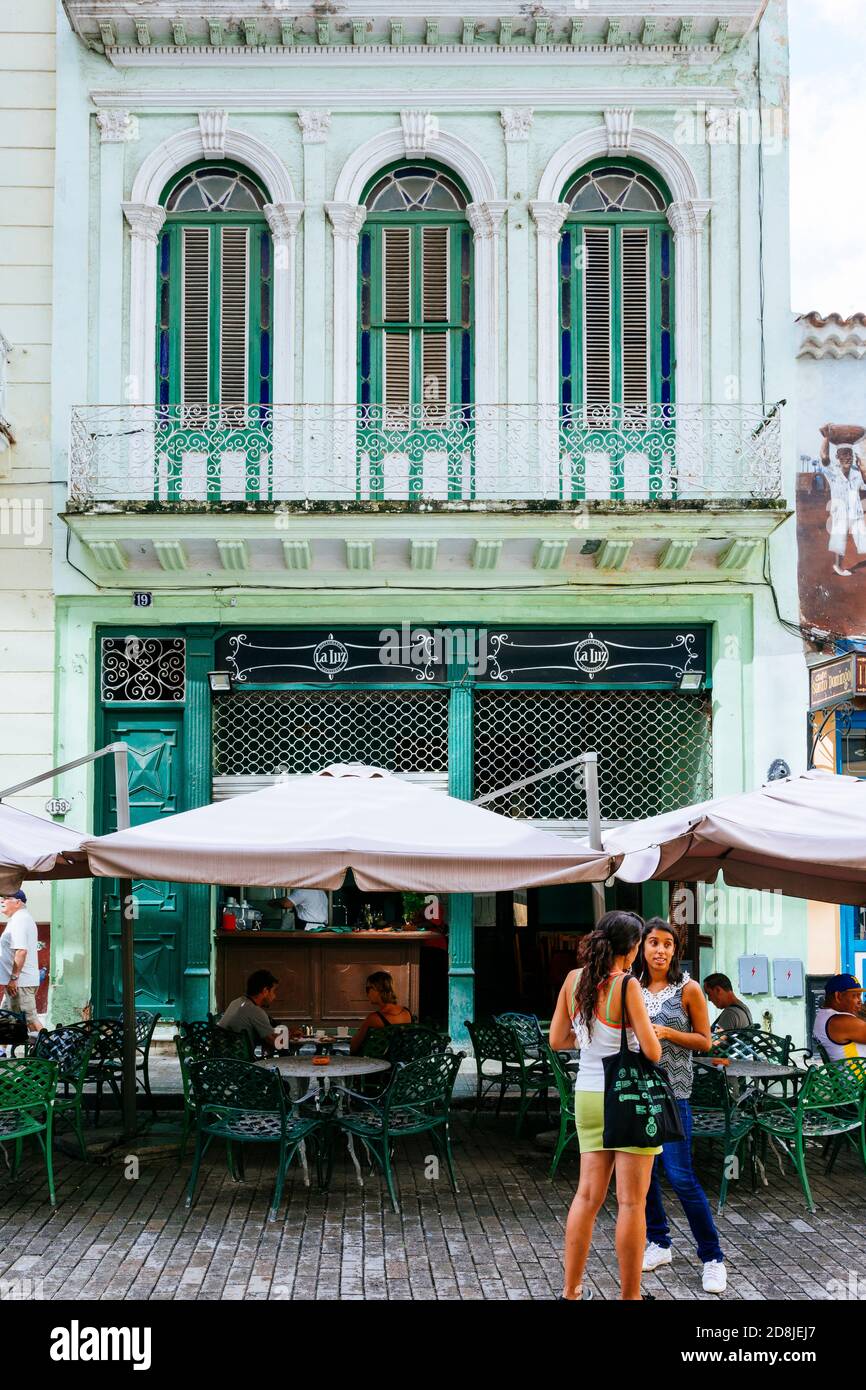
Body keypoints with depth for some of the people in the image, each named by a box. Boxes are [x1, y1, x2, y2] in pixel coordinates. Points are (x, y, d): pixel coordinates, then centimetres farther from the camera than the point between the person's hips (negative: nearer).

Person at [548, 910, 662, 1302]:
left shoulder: (573, 979, 1)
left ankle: (570, 1289, 18)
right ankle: (629, 1294, 10)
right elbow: (652, 1052, -15)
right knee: (632, 1202, 3)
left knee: (588, 1194, 13)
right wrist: (653, 1036, 6)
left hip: (588, 1097, 6)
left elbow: (556, 1040, 7)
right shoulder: (627, 985, -16)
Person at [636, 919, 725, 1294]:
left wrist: (668, 1033, -15)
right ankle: (659, 1243, 25)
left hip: (672, 1090, -4)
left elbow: (704, 1041, -1)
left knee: (680, 1176, -7)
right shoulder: (633, 988, 6)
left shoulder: (688, 989, -4)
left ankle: (712, 1256, 4)